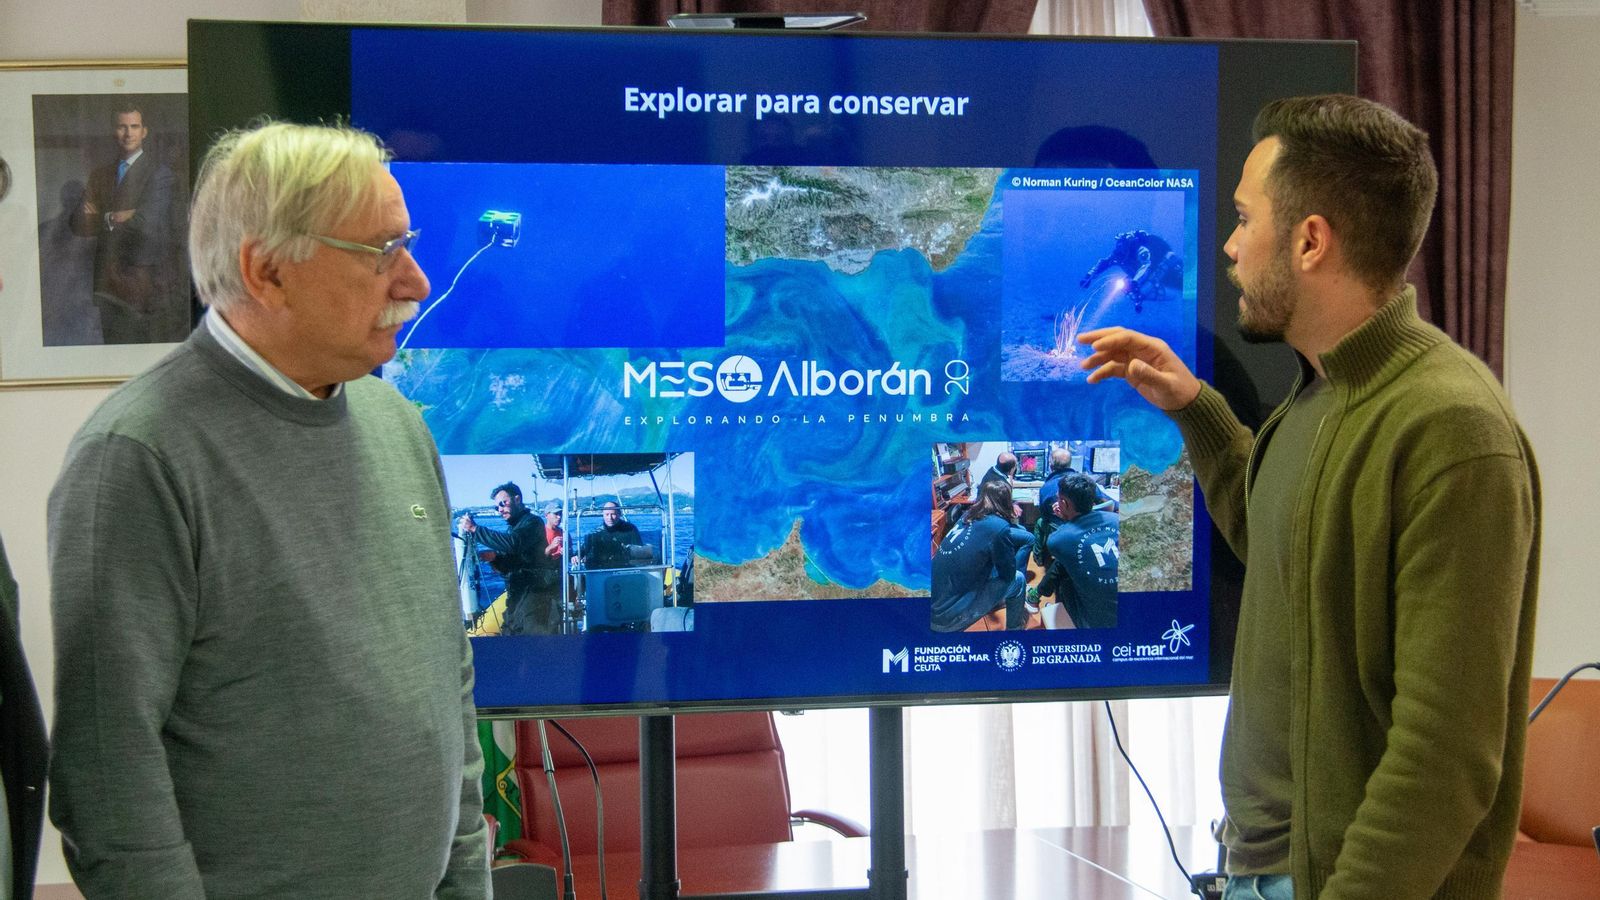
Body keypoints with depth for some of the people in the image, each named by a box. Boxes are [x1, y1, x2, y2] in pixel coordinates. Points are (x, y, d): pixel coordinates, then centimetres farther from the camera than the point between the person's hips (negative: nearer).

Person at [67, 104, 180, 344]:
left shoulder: (159, 172, -4)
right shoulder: (100, 175, 15)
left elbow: (146, 222, -15)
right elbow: (78, 224, 6)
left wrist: (104, 219, -4)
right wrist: (115, 218, -11)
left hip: (145, 280, -5)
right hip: (109, 283, 5)